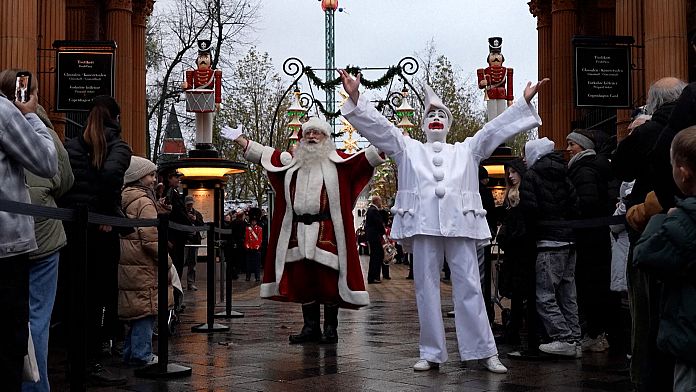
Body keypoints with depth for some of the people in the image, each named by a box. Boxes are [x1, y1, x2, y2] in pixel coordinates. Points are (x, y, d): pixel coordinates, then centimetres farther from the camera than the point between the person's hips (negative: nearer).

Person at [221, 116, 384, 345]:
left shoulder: (337, 161, 6)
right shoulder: (292, 161, 17)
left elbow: (367, 159, -3)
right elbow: (262, 154, 23)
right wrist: (238, 138, 25)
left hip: (327, 231, -4)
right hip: (298, 231, 4)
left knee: (328, 279, -4)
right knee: (302, 279, 5)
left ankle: (330, 327, 5)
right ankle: (310, 327, 13)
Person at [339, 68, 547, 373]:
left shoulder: (467, 150, 24)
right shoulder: (408, 148, 22)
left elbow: (497, 128, 17)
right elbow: (378, 125, 12)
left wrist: (524, 102, 9)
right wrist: (355, 97, 0)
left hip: (460, 225, 0)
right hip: (423, 226, 0)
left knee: (469, 288, -3)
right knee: (426, 290, 1)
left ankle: (484, 352, 1)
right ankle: (431, 354, 6)